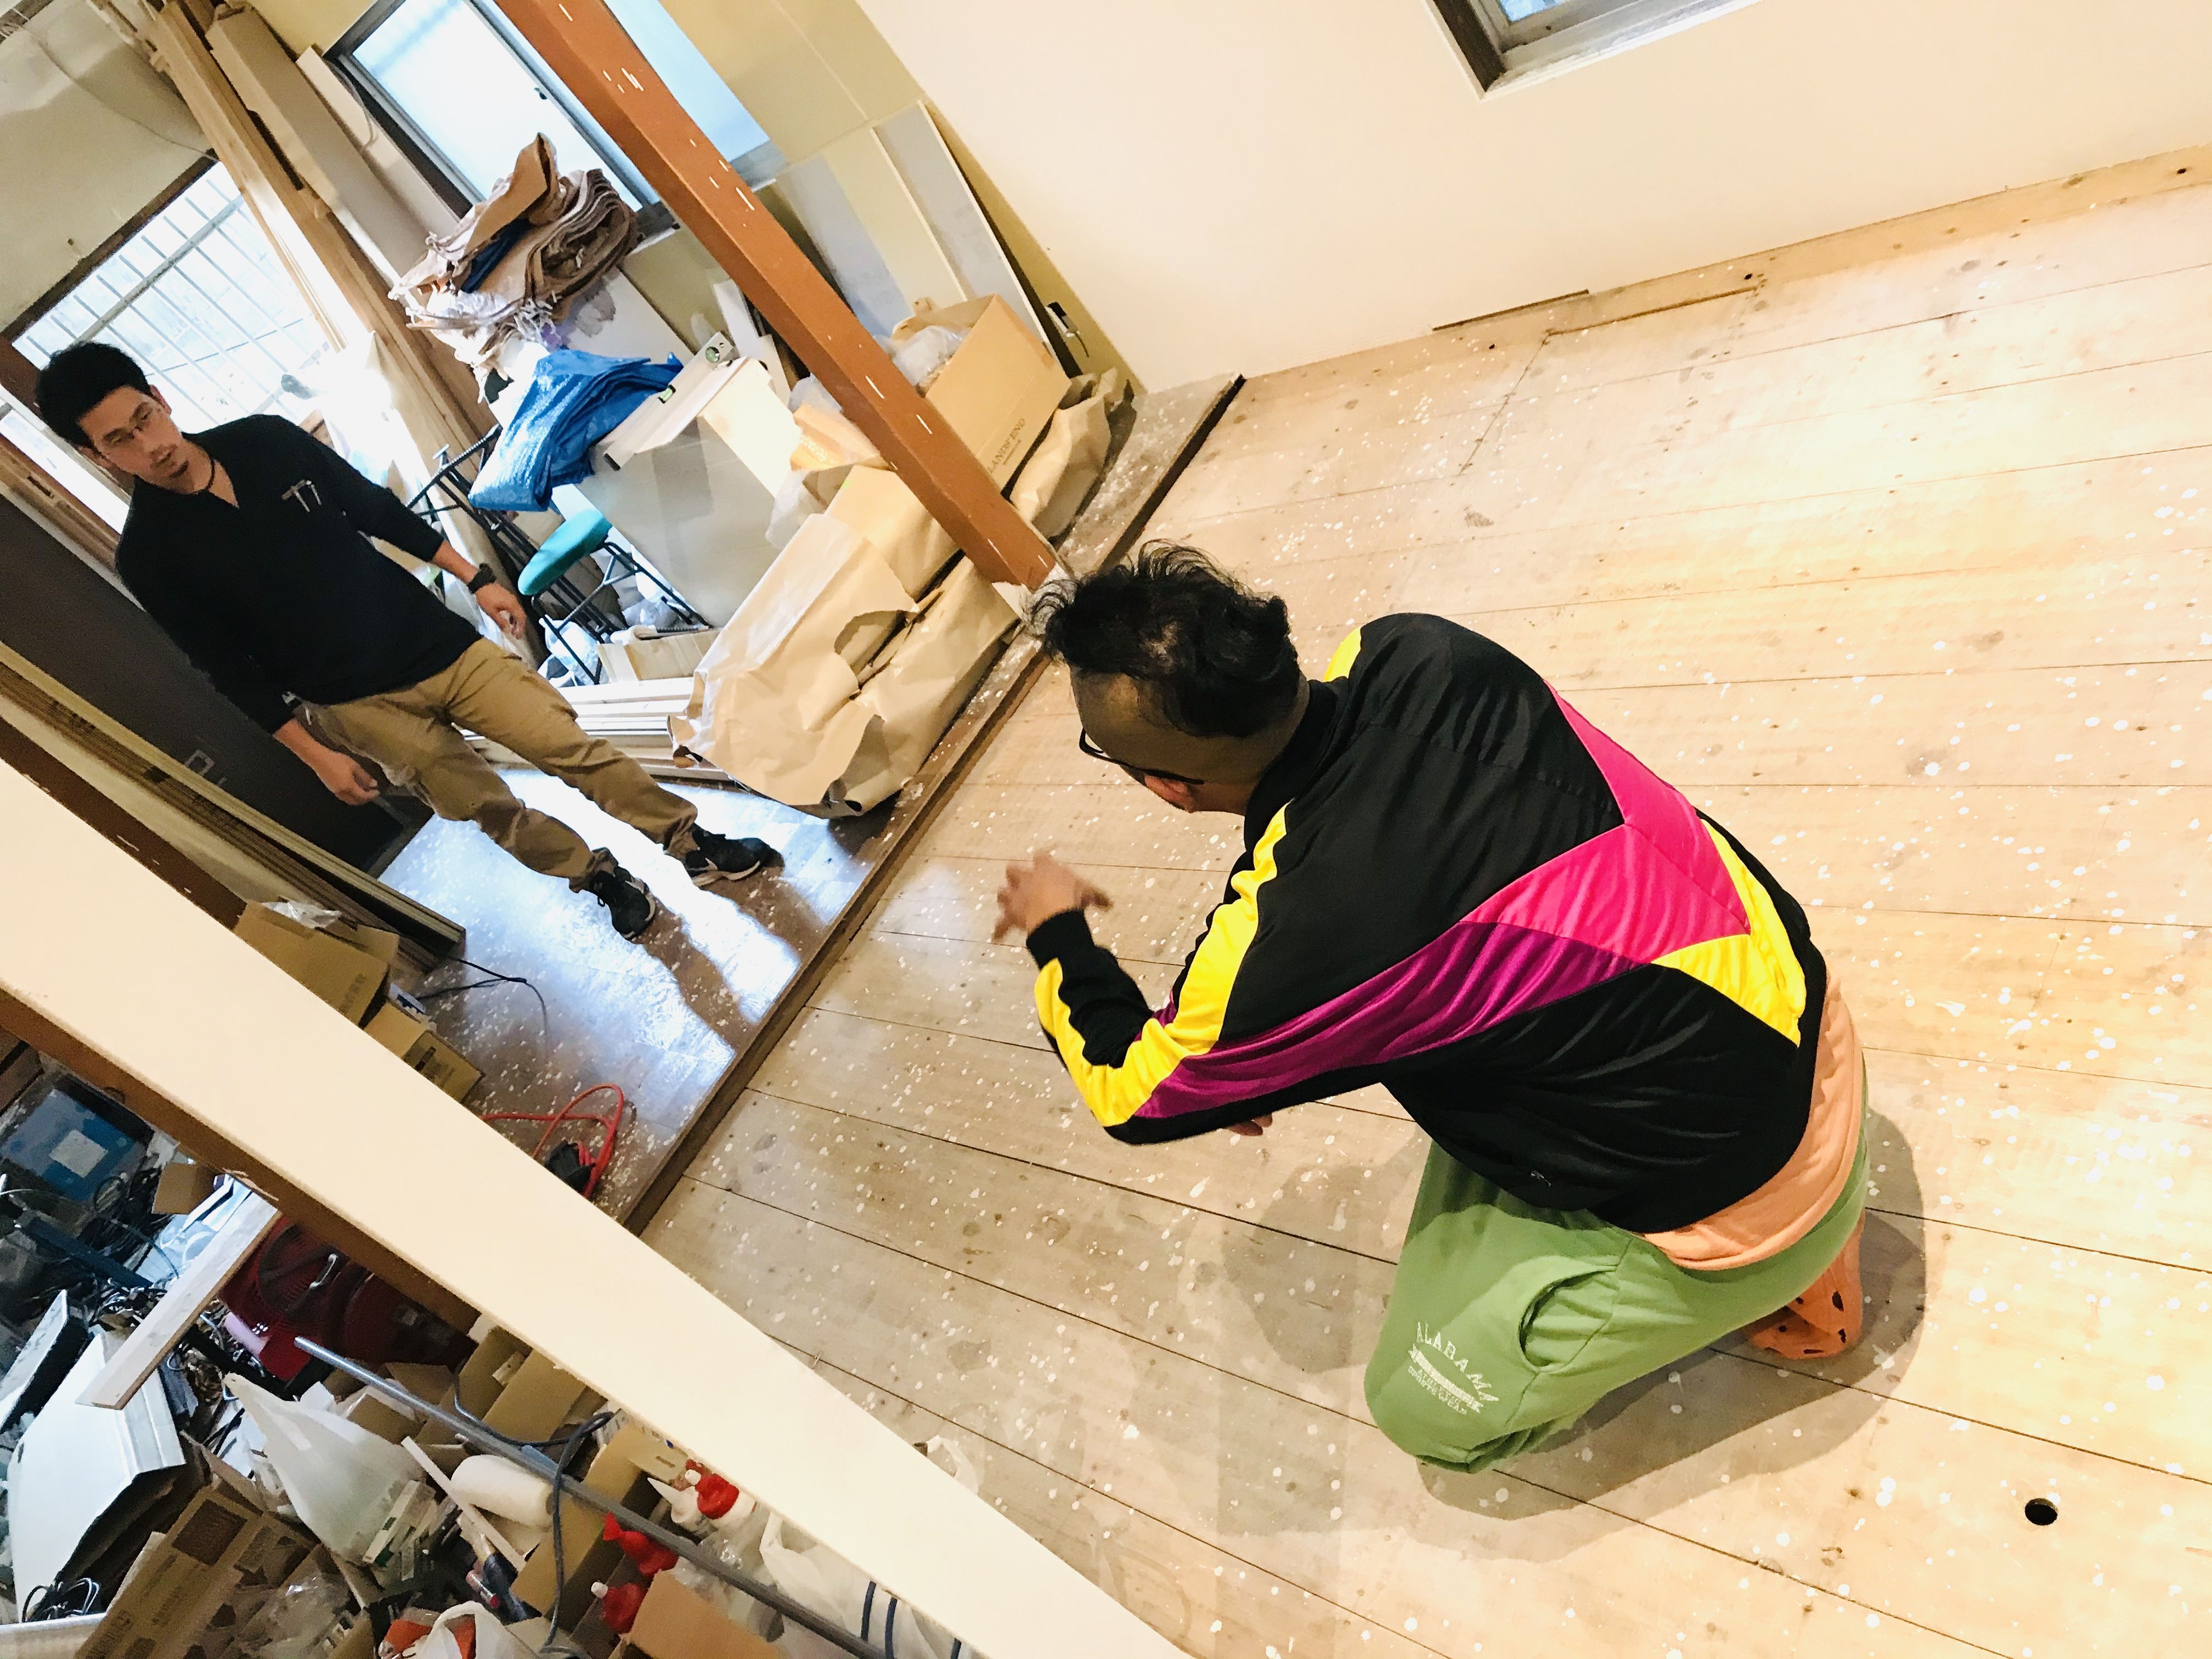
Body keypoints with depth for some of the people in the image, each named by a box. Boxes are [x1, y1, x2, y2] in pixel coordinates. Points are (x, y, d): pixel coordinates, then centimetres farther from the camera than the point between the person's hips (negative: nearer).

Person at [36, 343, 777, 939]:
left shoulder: (264, 440, -5)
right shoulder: (149, 558, -11)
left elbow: (379, 510, 6)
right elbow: (235, 673, -5)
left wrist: (475, 577, 7)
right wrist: (316, 754, -5)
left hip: (437, 641, 2)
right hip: (357, 701, -2)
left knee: (573, 747, 0)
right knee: (489, 808, 3)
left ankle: (691, 843, 14)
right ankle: (599, 875, 26)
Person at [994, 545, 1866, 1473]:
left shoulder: (1289, 949, -31)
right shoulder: (1413, 654, -13)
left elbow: (1133, 1098, -8)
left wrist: (1055, 933, 10)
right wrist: (1256, 1061, 9)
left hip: (1748, 1195, -6)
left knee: (1424, 1407, 12)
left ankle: (1780, 1285, 13)